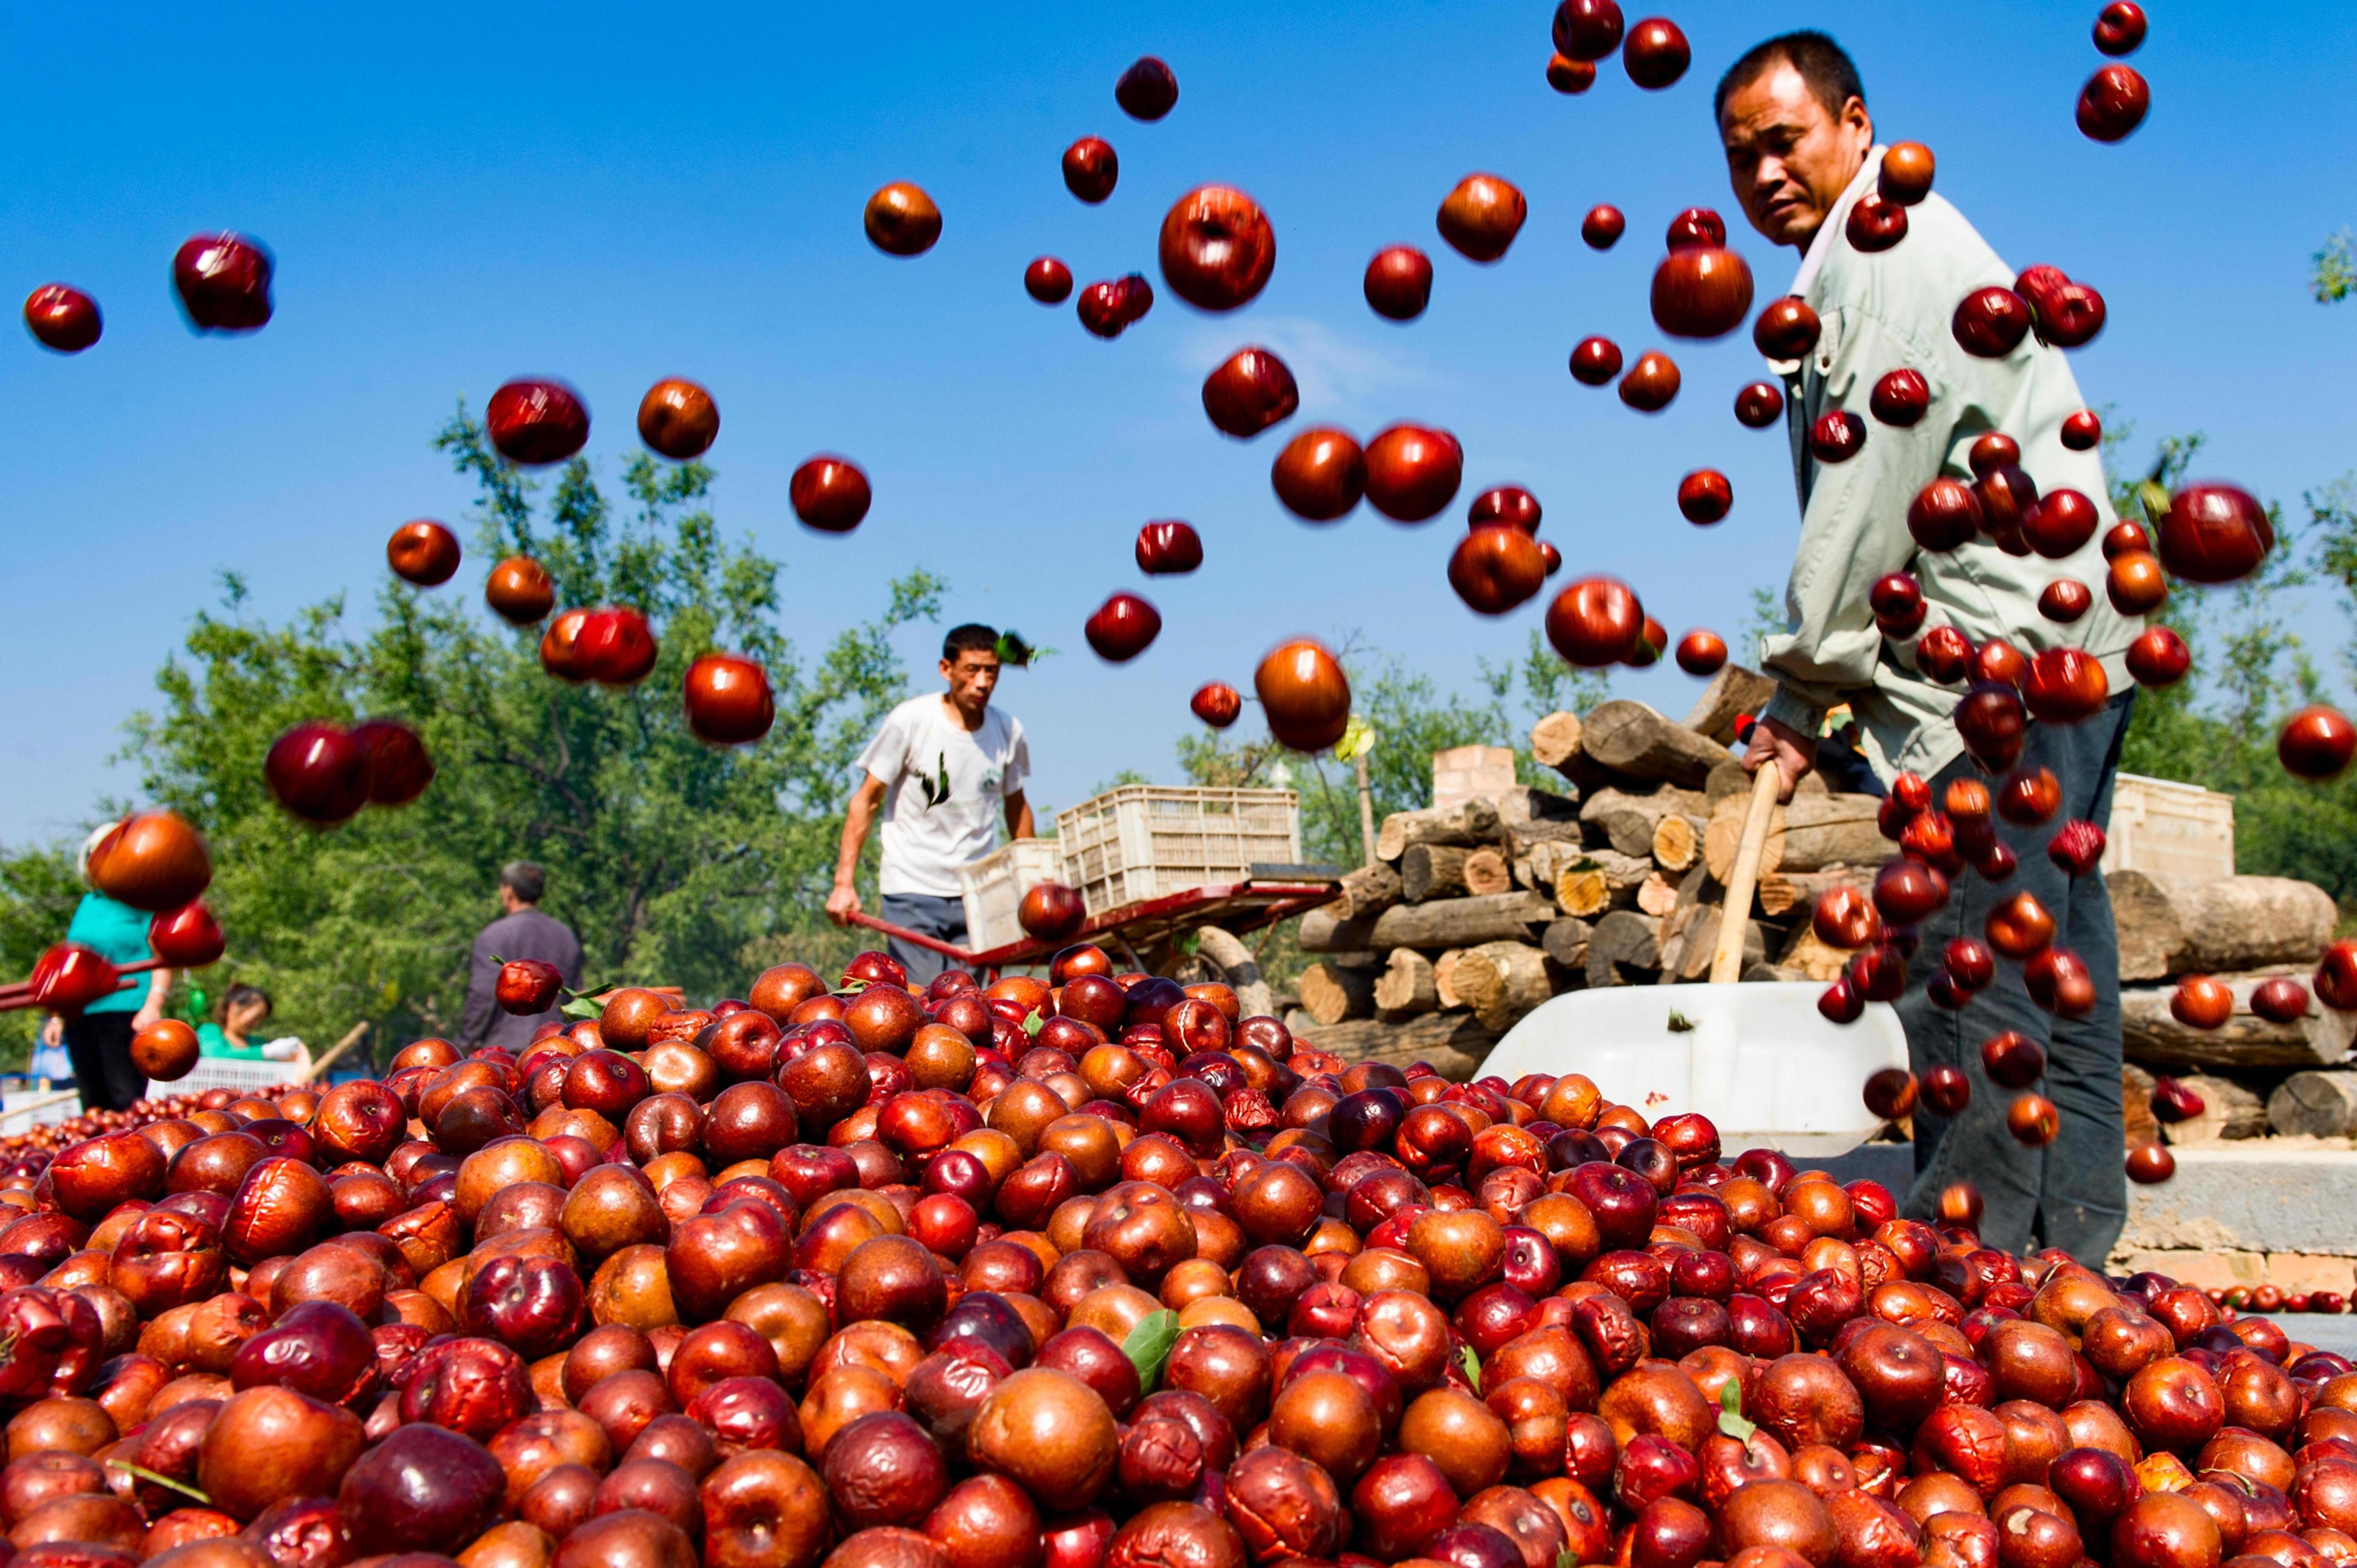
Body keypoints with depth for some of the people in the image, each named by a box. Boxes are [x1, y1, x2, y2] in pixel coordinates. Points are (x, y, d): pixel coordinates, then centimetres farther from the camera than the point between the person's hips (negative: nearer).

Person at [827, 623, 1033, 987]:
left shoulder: (1009, 731, 1)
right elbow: (866, 800, -3)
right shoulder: (911, 720, -8)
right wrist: (844, 882, -9)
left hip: (978, 893, 3)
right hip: (913, 889, -3)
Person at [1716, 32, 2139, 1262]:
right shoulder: (1858, 264, 23)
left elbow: (1865, 500, -14)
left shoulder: (1892, 251, -8)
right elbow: (1884, 512, 21)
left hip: (2008, 658, -11)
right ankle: (2068, 1251, 18)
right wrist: (1820, 683, 12)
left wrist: (1801, 690, -9)